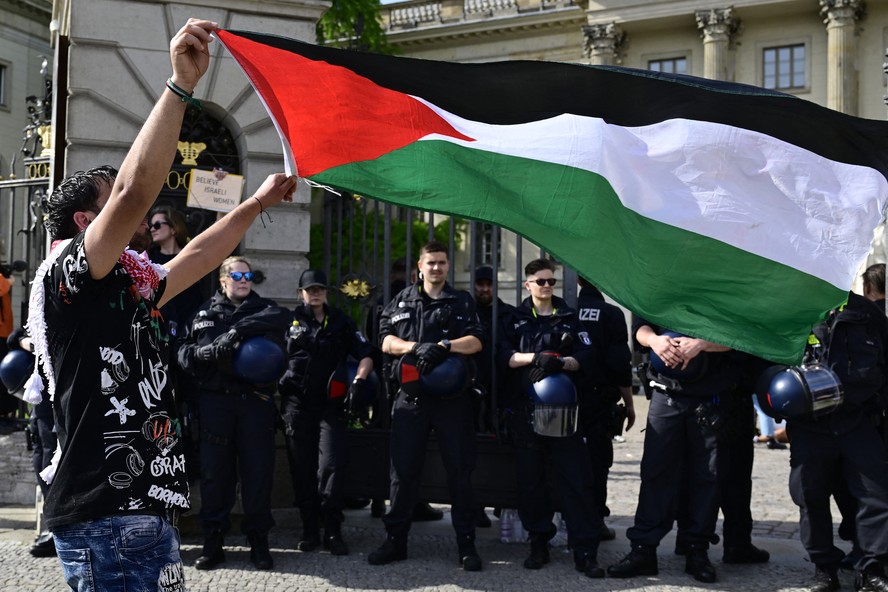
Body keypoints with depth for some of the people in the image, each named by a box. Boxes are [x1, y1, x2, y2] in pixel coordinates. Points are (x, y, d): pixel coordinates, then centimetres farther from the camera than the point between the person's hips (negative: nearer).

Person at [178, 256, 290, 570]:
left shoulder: (262, 308, 11)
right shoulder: (205, 314, 15)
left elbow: (280, 316, -14)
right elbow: (183, 353, 9)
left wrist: (238, 329, -21)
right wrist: (207, 352, -13)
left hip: (256, 400, -1)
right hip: (215, 400, 1)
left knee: (258, 470, 1)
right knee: (214, 471, 3)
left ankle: (259, 541, 12)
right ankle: (213, 542, 12)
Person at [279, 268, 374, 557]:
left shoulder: (341, 321, 10)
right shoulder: (290, 321, 10)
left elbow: (365, 355, 6)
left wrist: (358, 382, -10)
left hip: (330, 403, -1)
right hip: (297, 403, 1)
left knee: (331, 464, -10)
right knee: (302, 468, 4)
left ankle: (333, 531, -5)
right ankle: (309, 530, 13)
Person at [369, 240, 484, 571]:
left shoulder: (462, 302, 9)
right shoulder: (402, 301, 14)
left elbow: (475, 342, -5)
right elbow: (386, 341, 3)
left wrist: (443, 345, -20)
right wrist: (415, 347, -14)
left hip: (452, 398, -1)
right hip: (411, 396, 1)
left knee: (460, 471, 2)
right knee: (403, 470, 4)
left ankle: (466, 544, 10)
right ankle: (395, 540, 15)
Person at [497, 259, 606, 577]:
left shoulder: (570, 317, 11)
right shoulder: (516, 319, 12)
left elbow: (587, 356, 1)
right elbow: (504, 354, -3)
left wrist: (562, 362, -18)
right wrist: (535, 357, -19)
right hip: (525, 408, 1)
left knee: (577, 478, -5)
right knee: (530, 478, 5)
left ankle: (585, 551, -3)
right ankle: (538, 543, 17)